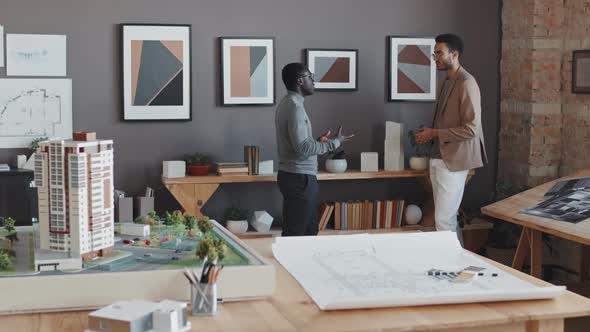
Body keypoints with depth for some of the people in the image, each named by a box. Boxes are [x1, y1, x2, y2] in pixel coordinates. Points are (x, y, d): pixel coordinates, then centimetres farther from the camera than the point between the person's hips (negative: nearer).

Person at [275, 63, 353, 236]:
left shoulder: (286, 104, 14)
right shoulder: (295, 107, -17)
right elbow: (302, 147, -24)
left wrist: (319, 141, 15)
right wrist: (333, 143, -13)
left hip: (291, 175, 10)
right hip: (300, 178, -10)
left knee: (310, 230, 15)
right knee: (296, 234, -5)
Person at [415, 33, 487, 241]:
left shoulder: (466, 84, -16)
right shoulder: (446, 82, 13)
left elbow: (471, 129, -22)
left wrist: (434, 134, -17)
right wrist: (429, 133, 4)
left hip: (453, 161, -9)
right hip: (438, 158, 9)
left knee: (443, 220, -7)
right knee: (447, 218, 14)